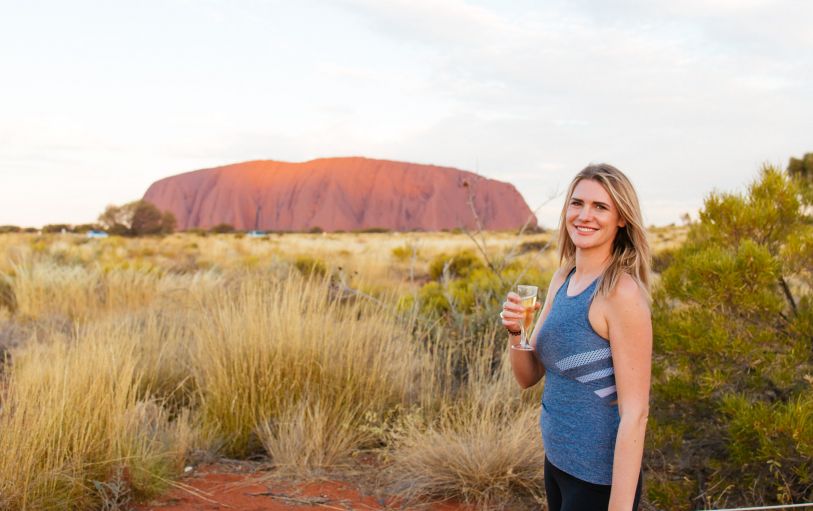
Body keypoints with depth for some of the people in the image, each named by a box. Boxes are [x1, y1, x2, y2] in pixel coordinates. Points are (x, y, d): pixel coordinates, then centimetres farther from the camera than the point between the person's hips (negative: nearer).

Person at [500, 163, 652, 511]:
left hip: (598, 479, -7)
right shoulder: (562, 279, 2)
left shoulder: (622, 292, -20)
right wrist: (515, 331, -13)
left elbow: (635, 413, -21)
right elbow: (529, 376, 6)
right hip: (556, 461, 7)